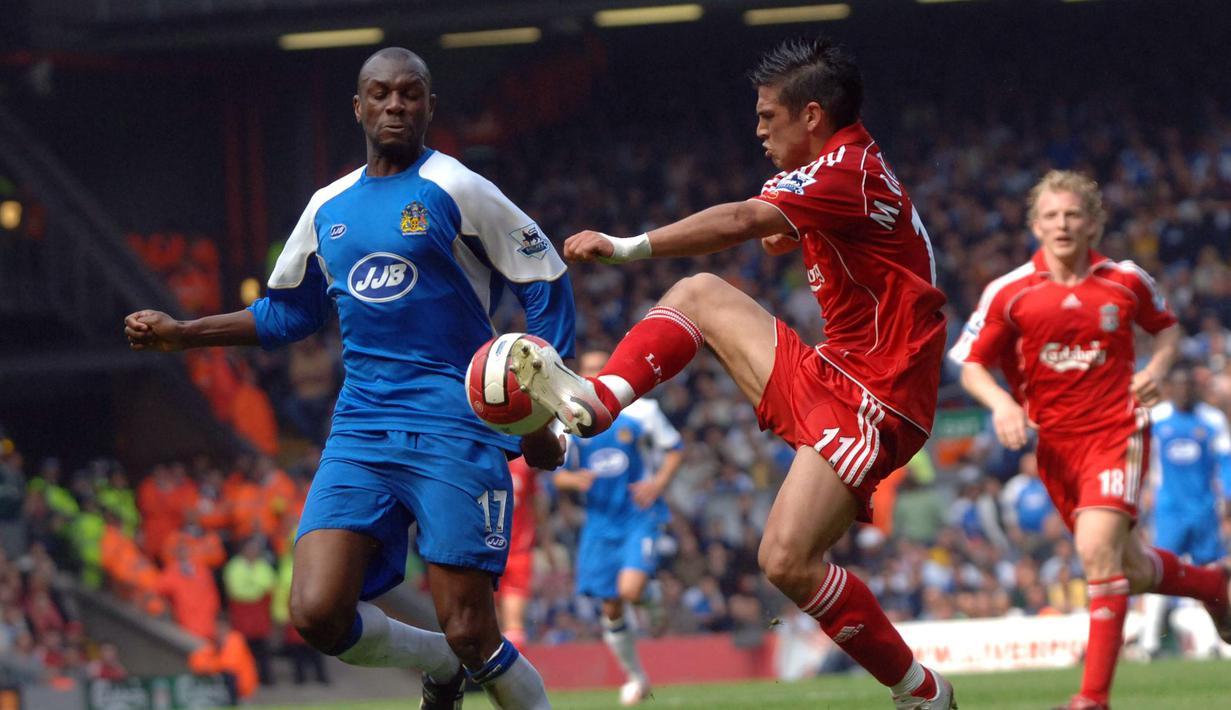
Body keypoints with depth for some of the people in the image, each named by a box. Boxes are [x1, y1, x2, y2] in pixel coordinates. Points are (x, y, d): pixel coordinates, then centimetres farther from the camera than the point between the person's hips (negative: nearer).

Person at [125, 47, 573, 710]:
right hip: (360, 431, 5)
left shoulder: (455, 190, -3)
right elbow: (288, 313, 28)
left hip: (454, 428, -5)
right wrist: (180, 333, 21)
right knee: (317, 614, -10)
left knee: (468, 631, -11)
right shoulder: (328, 208, 15)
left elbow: (546, 287, 1)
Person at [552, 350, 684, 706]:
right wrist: (575, 479, -14)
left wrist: (658, 483, -11)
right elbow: (558, 474, 10)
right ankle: (635, 676, 23)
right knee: (611, 609, 5)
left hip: (639, 516, -3)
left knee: (631, 589, -25)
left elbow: (674, 449, 6)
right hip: (600, 520, 3)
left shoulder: (641, 412, -2)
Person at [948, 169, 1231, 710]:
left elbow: (1166, 326, 20)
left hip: (1116, 432, -2)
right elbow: (972, 366, 3)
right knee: (1127, 572, 11)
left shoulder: (1126, 282, 1)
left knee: (1098, 551, -22)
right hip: (1056, 443, 2)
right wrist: (1001, 402, -17)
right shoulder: (1008, 293, -1)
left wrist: (1157, 368, -1)